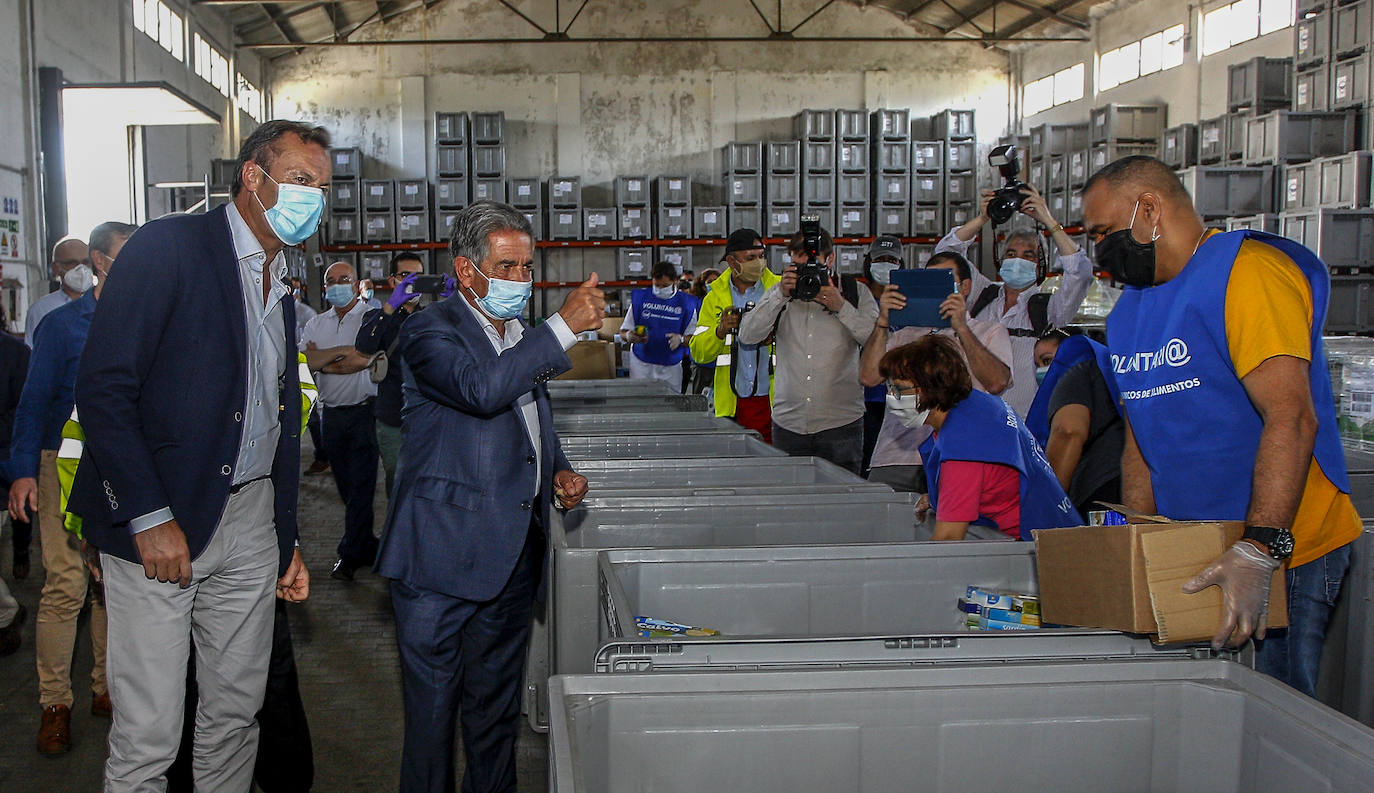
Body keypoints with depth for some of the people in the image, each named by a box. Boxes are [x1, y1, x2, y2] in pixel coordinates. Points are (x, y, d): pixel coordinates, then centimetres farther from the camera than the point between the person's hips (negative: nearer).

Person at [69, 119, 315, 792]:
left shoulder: (279, 287, 15)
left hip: (249, 523, 7)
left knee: (236, 715, 14)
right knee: (147, 736, -1)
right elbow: (103, 388, -16)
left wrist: (286, 541, 17)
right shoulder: (169, 246, -9)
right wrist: (149, 518, -18)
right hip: (157, 526, -7)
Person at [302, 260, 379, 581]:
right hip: (331, 414, 6)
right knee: (345, 486, 10)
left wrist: (323, 361, -6)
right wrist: (342, 351, -15)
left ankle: (351, 553, 4)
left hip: (364, 410, -5)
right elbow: (306, 361, -3)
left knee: (361, 485, -4)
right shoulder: (316, 324, 13)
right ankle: (367, 545, 21)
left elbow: (365, 359, -18)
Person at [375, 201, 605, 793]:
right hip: (443, 559, -7)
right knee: (433, 710, 1)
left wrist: (559, 472, 10)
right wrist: (565, 325, -29)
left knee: (497, 709, 17)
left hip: (515, 556, 7)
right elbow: (480, 388, -30)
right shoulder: (429, 332, -9)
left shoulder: (522, 338, 16)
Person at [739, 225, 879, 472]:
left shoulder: (856, 292, 6)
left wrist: (841, 307, -13)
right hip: (788, 423, 2)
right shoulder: (781, 292, 11)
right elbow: (747, 336, -1)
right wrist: (781, 296, -10)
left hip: (841, 424, -2)